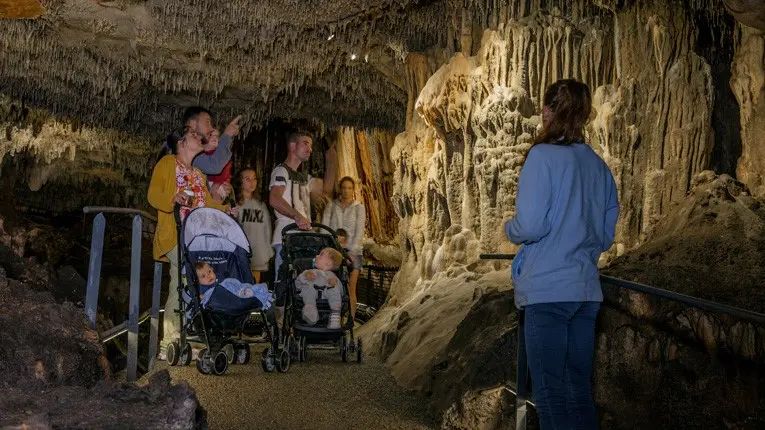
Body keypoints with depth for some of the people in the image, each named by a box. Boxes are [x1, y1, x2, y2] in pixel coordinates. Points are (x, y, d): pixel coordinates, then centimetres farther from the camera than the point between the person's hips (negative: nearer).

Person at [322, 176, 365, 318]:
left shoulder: (359, 208, 5)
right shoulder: (331, 206, 8)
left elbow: (359, 232, -4)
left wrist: (352, 252, -14)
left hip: (352, 251, -1)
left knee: (350, 290, -6)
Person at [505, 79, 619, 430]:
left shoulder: (543, 156, -9)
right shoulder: (599, 166, 10)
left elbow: (530, 226, -16)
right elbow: (606, 236, 15)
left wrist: (510, 228, 4)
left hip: (547, 288, -6)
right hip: (587, 289, 7)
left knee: (550, 393, -1)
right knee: (579, 390, 14)